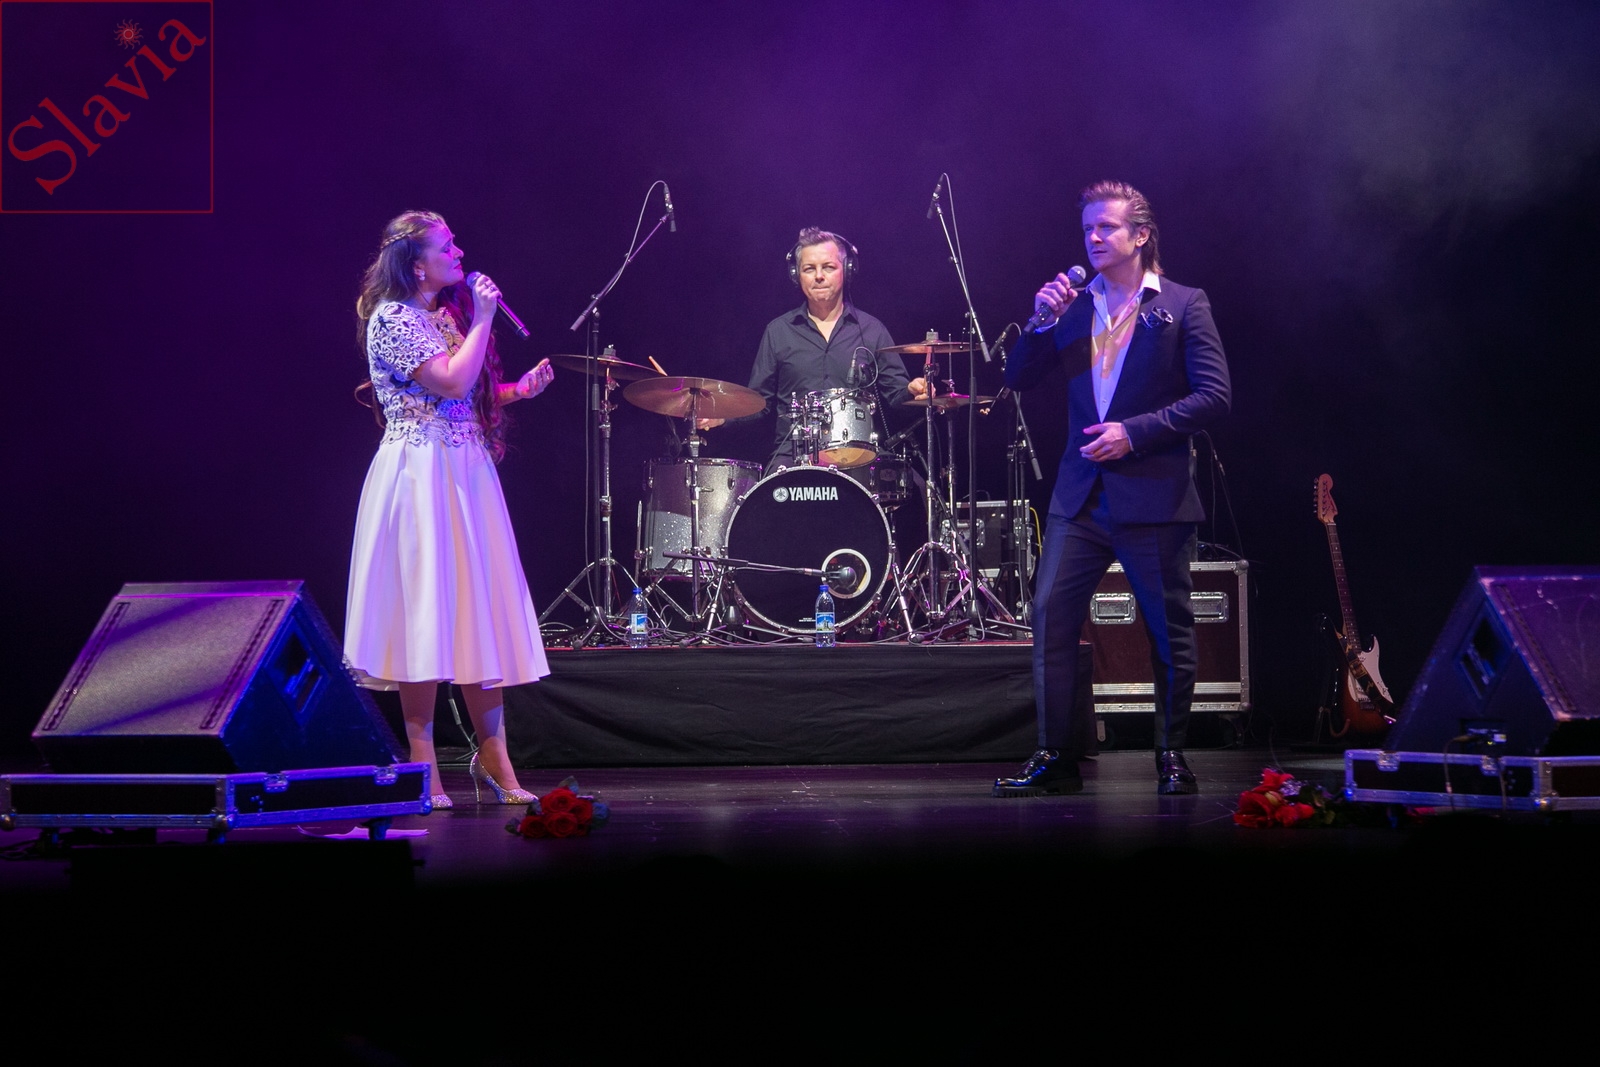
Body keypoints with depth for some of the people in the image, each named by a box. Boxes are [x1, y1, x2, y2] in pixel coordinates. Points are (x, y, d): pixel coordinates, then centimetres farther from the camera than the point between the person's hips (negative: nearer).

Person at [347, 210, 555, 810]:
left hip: (467, 473, 8)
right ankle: (423, 767, -2)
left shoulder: (450, 315, 17)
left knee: (484, 610, 5)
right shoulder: (392, 319, -8)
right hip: (420, 474, -8)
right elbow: (452, 383, -19)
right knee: (426, 612, -8)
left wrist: (518, 390, 8)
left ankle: (493, 757, 9)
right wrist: (482, 320, -10)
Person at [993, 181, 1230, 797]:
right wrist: (1042, 320, -5)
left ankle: (1172, 758, 17)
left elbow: (1213, 396, -7)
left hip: (1153, 497, -4)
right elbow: (1018, 379, 11)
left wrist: (1133, 433, -15)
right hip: (1081, 495, 4)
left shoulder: (1183, 306, -1)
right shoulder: (1073, 308, 12)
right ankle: (1055, 758, 1)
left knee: (1170, 633, 4)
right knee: (1050, 617, -5)